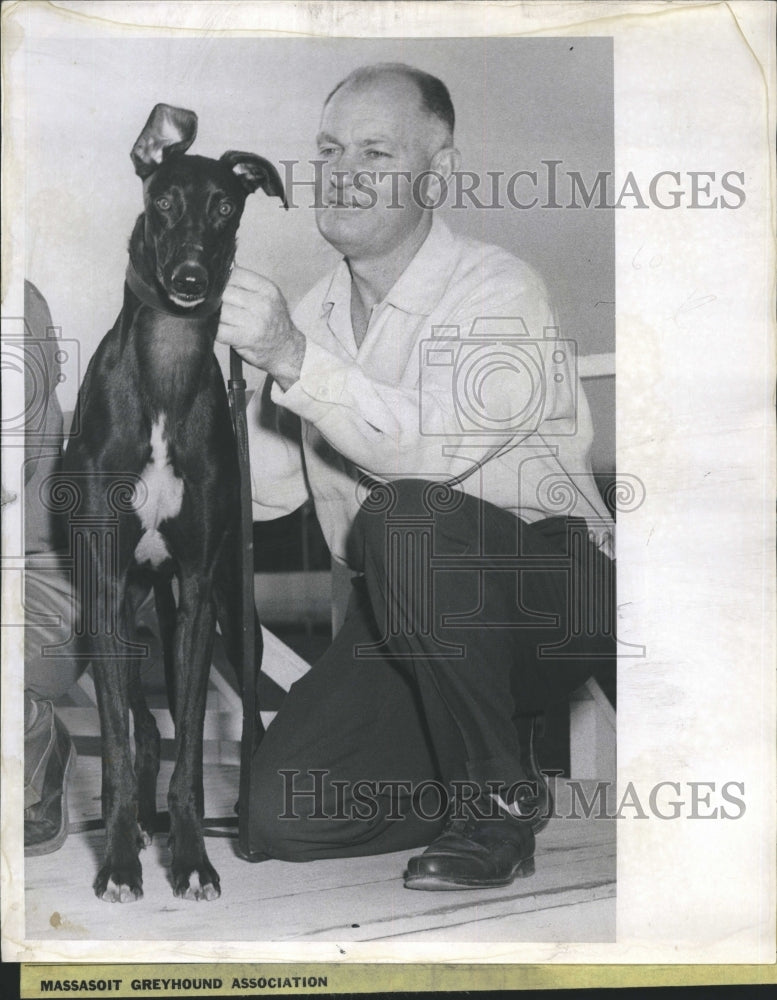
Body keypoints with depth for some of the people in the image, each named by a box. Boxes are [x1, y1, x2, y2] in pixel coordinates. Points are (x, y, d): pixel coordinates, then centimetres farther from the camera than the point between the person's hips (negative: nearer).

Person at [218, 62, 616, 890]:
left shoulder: (496, 291, -13)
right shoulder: (315, 312, 8)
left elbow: (438, 448, -30)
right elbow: (259, 485, 6)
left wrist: (294, 360, -36)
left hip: (549, 595, -5)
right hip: (408, 621, 6)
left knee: (403, 519, -37)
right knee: (278, 814, -11)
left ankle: (497, 806, -16)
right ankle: (479, 767, 16)